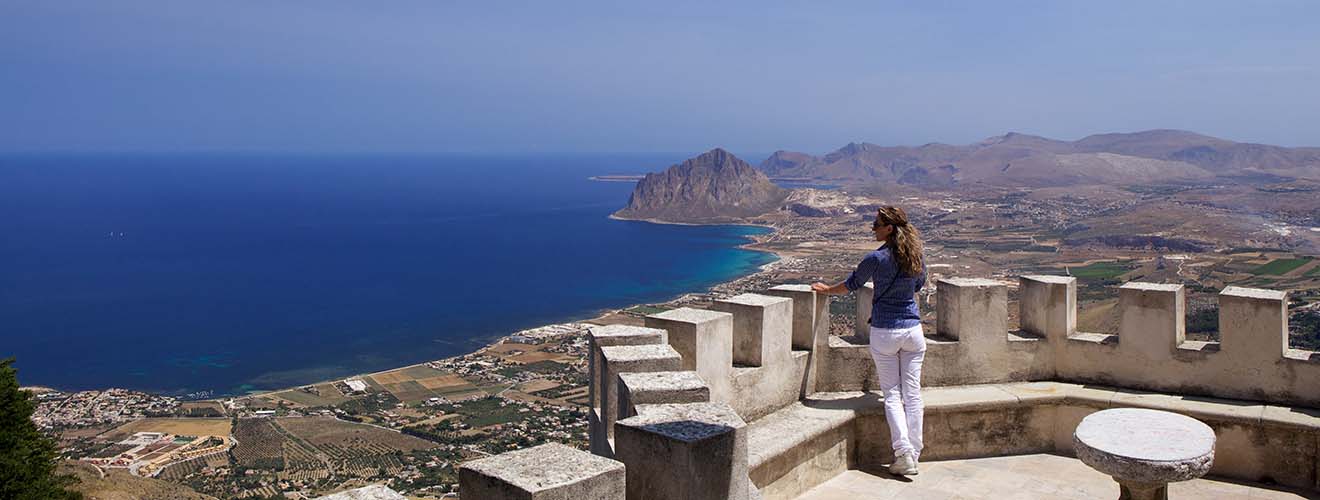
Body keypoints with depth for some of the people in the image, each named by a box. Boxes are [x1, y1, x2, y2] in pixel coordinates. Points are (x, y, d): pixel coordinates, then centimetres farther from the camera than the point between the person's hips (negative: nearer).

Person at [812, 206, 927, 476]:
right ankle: (914, 452, 12)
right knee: (912, 393, 8)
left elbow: (852, 284, 0)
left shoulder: (876, 258, -14)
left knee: (892, 394, 4)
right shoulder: (917, 256, 1)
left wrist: (827, 289, 18)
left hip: (884, 332, -4)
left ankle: (904, 453, -4)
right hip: (913, 329, 4)